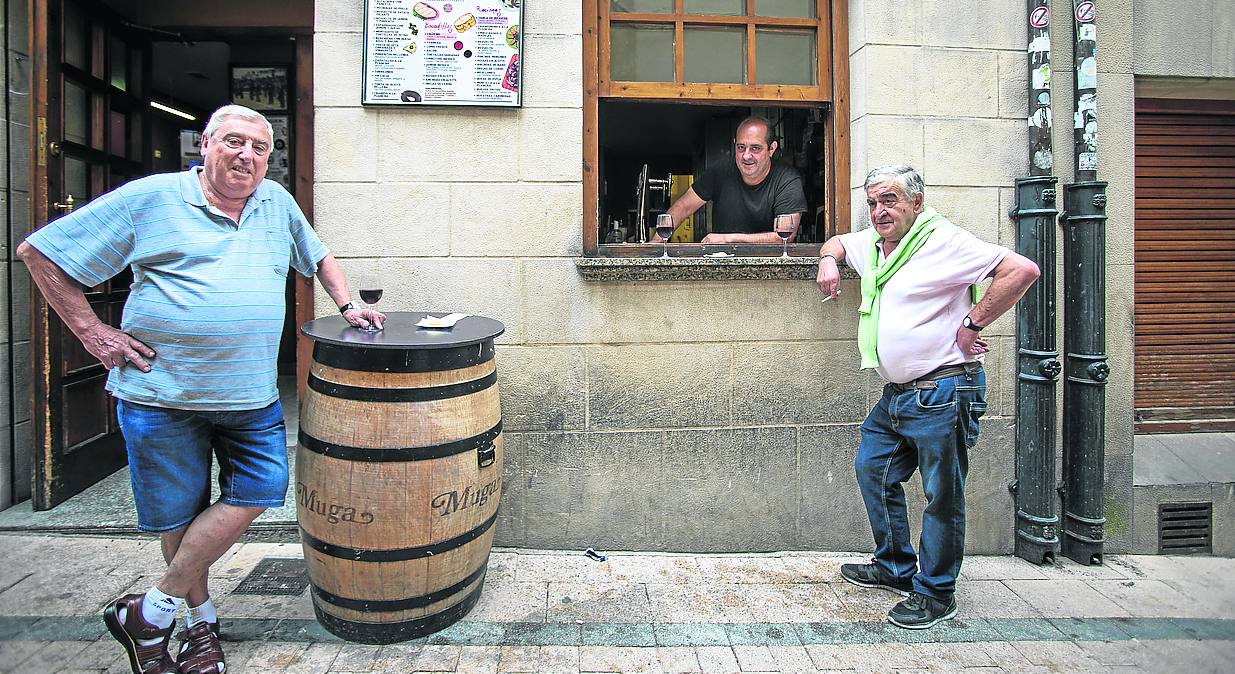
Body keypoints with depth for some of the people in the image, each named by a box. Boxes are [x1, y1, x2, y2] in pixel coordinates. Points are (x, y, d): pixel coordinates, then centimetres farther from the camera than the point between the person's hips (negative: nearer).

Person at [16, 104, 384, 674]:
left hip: (251, 394, 4)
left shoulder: (276, 202, 9)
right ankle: (201, 618, 28)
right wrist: (92, 333, -3)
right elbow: (39, 251, 1)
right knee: (179, 511, 7)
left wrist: (348, 307, 12)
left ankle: (151, 611, 13)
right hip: (162, 391, -3)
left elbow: (318, 257, 26)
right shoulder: (150, 198, -3)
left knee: (257, 491, -4)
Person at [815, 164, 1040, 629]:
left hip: (942, 393, -9)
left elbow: (1022, 270, -18)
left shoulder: (943, 241, -13)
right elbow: (838, 242, 34)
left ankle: (935, 594, 17)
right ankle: (896, 568, 34)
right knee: (873, 470, 17)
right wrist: (829, 260, 10)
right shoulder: (871, 243, 13)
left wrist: (972, 324, -16)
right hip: (898, 395, 9)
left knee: (942, 496, 2)